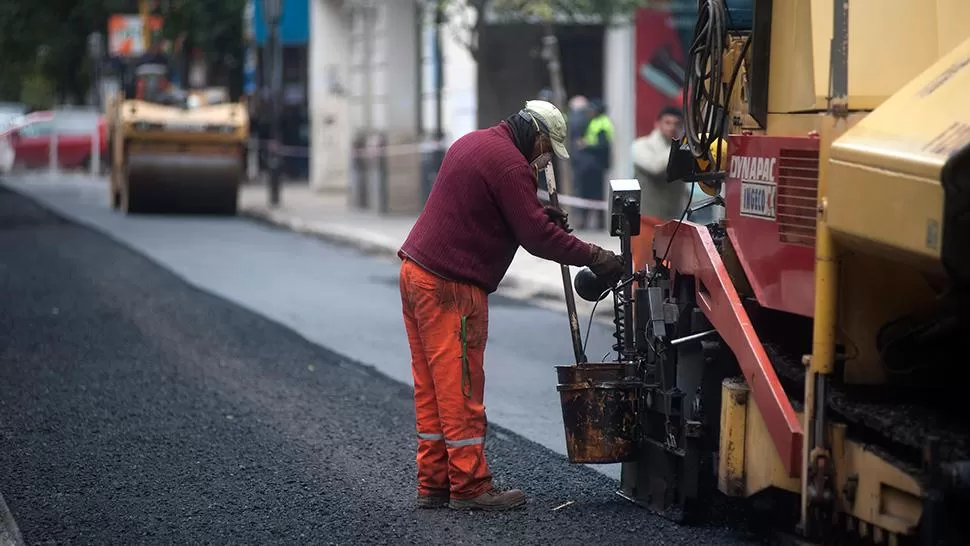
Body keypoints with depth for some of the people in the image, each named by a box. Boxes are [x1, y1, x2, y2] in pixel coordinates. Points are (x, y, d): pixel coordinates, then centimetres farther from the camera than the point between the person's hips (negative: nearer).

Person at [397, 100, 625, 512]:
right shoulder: (510, 165, -13)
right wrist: (595, 257, -9)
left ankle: (434, 484, 16)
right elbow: (536, 237, -16)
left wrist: (540, 216, 14)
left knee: (431, 390, 12)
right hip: (450, 288, -10)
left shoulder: (473, 143, 18)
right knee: (461, 389, -3)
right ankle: (469, 487, 2)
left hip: (416, 272, 10)